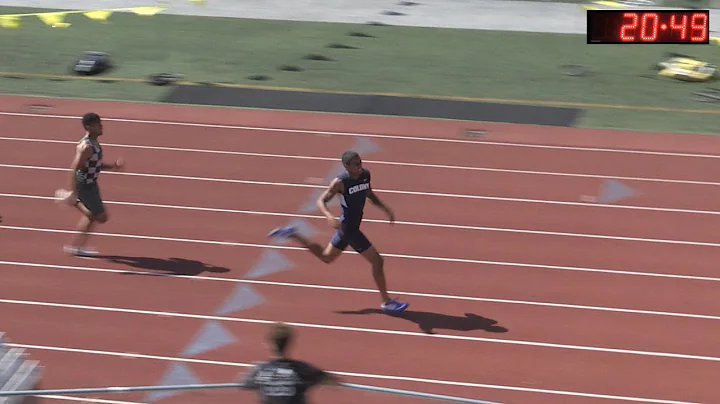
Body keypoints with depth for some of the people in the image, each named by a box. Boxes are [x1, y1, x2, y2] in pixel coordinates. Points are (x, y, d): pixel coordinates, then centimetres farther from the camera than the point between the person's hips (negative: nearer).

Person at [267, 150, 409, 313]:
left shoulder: (365, 174, -2)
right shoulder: (340, 182, -23)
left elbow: (369, 194, 16)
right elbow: (321, 201, -19)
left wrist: (385, 208, 5)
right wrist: (329, 216, -37)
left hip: (346, 226, 8)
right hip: (349, 228, -8)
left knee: (326, 257, 26)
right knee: (377, 261, -5)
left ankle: (293, 234, 29)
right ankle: (386, 302, 8)